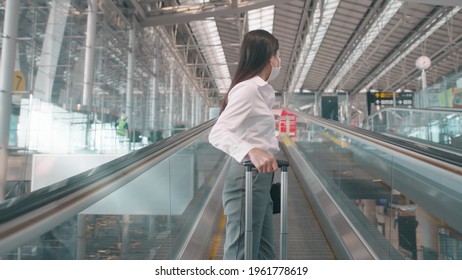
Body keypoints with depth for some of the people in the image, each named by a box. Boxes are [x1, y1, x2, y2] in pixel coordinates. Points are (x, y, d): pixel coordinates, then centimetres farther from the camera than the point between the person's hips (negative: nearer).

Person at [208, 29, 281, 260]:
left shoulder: (261, 90, 17)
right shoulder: (247, 88, -13)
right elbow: (217, 133, -26)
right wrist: (250, 151, -41)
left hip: (260, 179, 10)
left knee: (264, 254, 16)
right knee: (241, 255, -2)